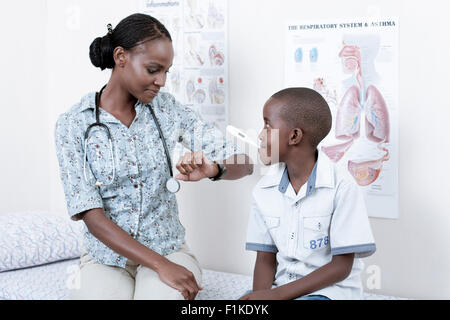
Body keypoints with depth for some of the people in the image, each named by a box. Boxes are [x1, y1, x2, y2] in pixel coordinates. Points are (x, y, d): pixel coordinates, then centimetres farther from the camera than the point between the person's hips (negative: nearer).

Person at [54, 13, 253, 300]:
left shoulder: (167, 109, 0)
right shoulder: (73, 125, -6)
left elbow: (243, 164, -1)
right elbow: (91, 215, -12)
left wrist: (212, 169, -25)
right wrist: (160, 265, -20)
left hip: (168, 250, 1)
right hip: (105, 258, -1)